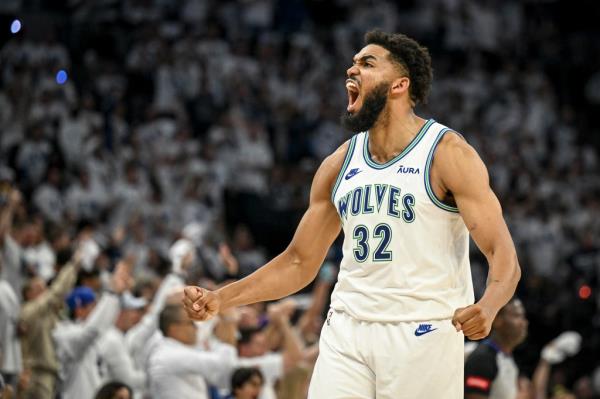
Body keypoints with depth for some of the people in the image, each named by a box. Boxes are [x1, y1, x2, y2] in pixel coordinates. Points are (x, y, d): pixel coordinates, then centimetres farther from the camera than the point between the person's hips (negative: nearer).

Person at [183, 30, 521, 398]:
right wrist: (221, 299, 5)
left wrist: (487, 308, -33)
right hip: (347, 330, 4)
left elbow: (503, 254, -12)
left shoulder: (447, 153, -5)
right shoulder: (339, 165, 10)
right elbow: (299, 262, 16)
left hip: (423, 334, -4)